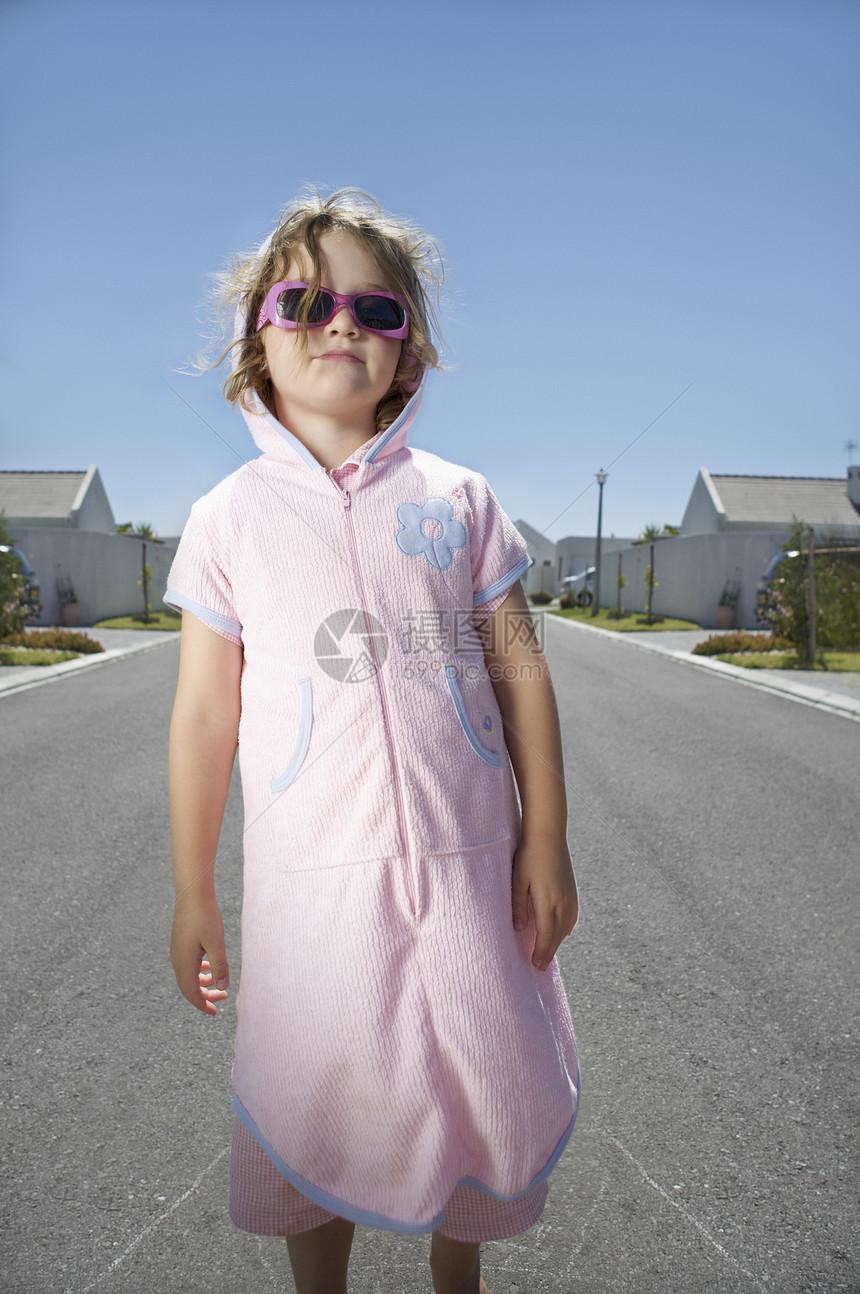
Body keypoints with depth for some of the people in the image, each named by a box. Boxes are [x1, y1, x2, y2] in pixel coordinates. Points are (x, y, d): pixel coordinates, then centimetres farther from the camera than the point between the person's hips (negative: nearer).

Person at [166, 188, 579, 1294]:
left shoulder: (458, 499, 1)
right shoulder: (230, 516, -1)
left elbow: (521, 672, 3)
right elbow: (203, 714, 0)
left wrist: (545, 842, 2)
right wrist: (192, 895, 3)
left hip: (467, 862, 2)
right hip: (310, 876, -1)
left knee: (485, 1090, 16)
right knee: (315, 1101, 14)